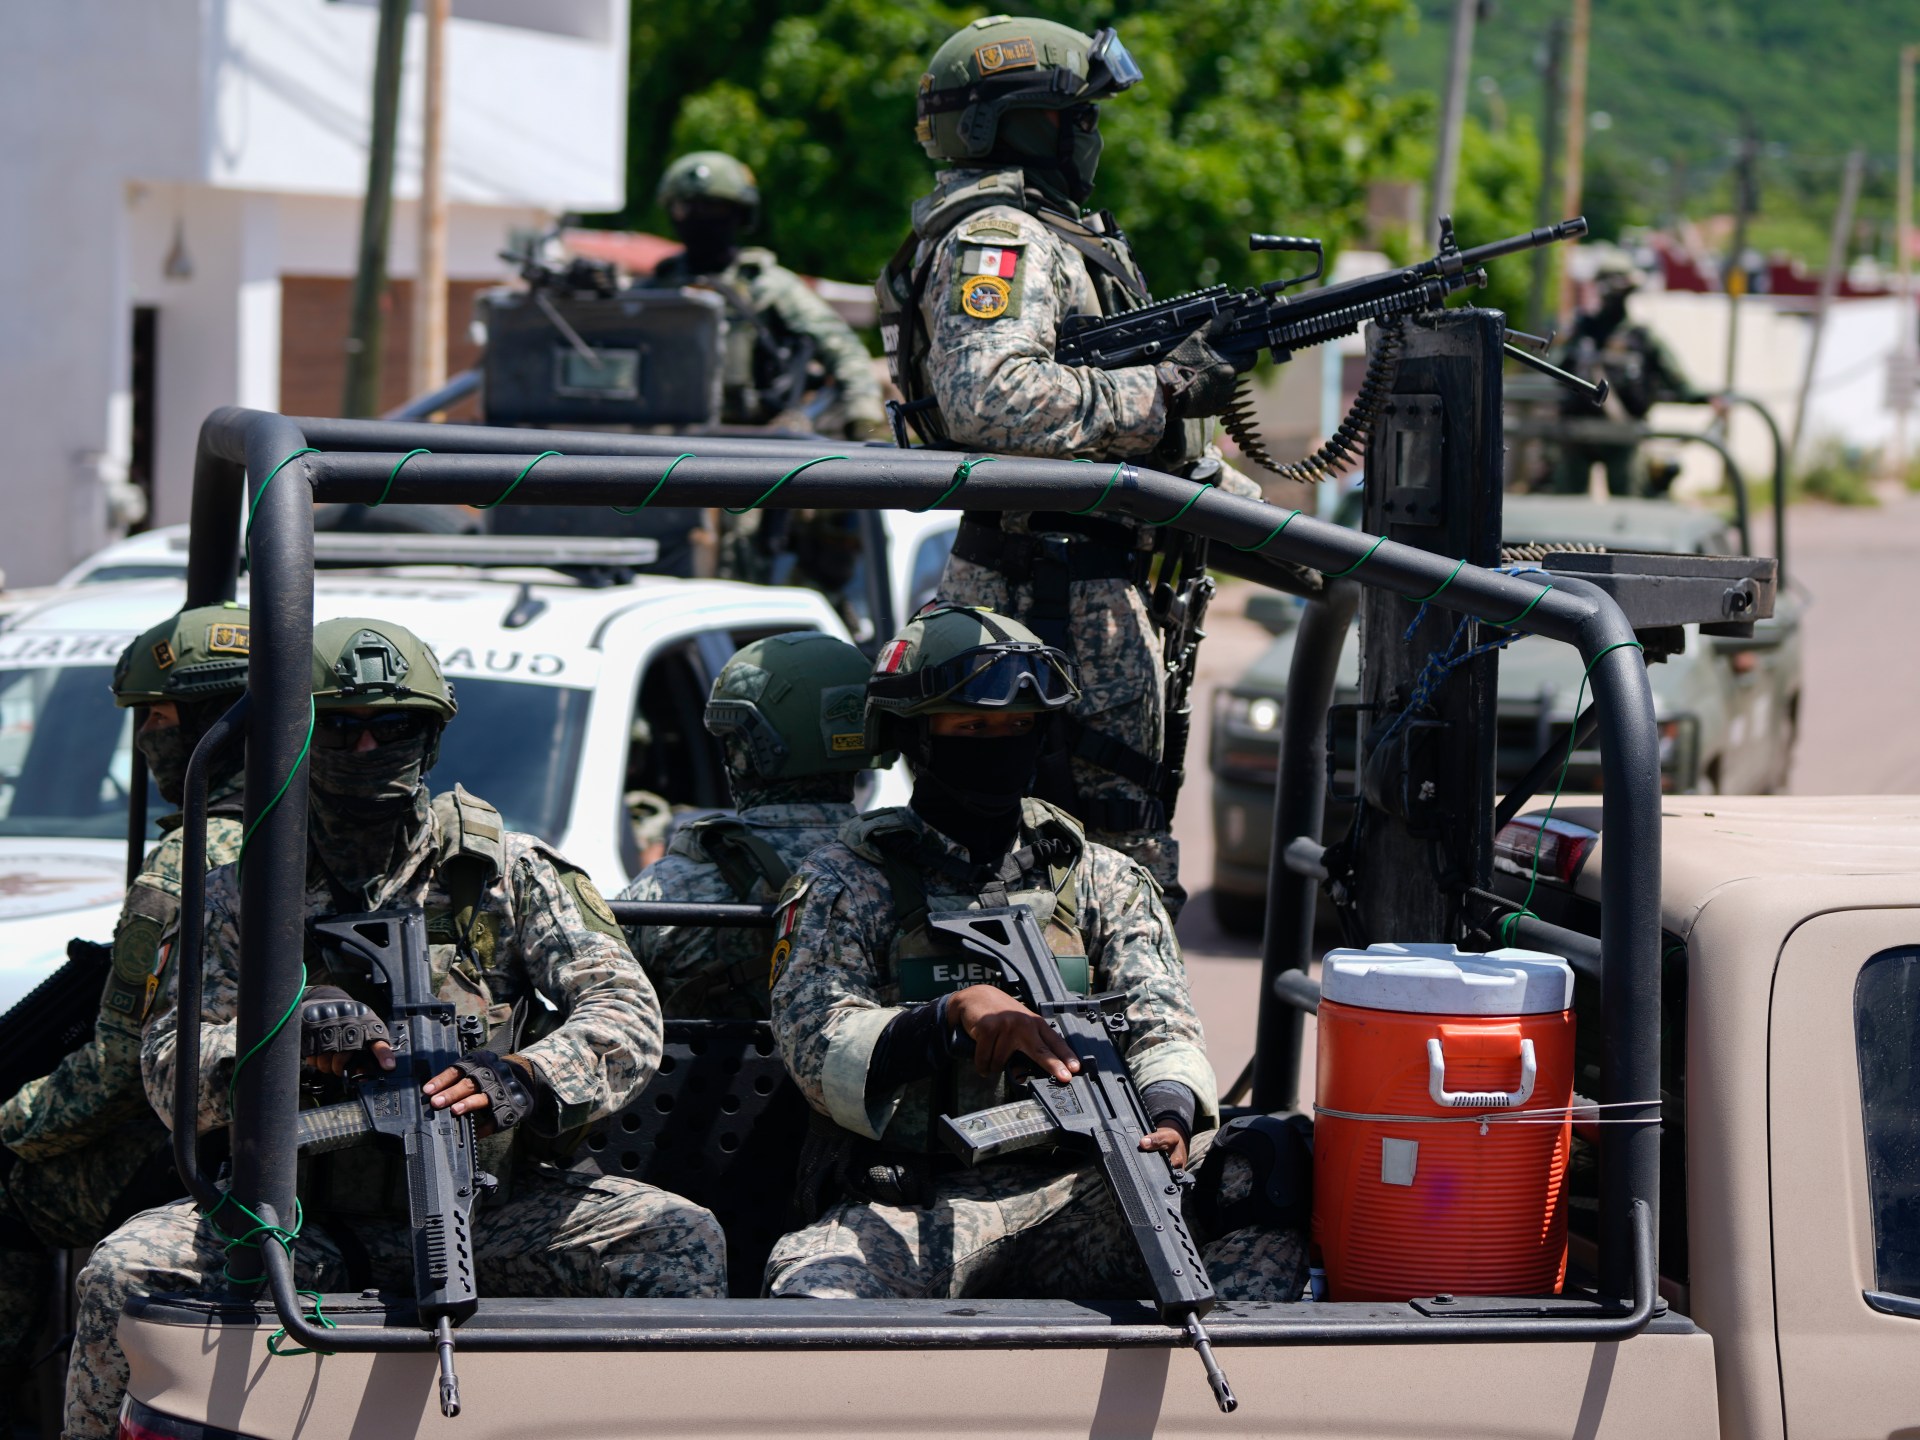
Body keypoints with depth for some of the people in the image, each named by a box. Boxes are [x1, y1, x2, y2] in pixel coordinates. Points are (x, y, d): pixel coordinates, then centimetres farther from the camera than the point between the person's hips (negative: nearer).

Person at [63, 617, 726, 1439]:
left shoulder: (507, 873, 6)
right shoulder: (243, 895, 8)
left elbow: (625, 1015, -3)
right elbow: (169, 1069, 0)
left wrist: (519, 1082, -24)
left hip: (482, 1213, 0)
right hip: (302, 1220, 0)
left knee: (681, 1240, -23)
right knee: (122, 1275, -26)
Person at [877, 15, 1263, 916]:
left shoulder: (1057, 234, 20)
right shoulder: (997, 240, -13)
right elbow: (991, 399, -30)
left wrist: (1242, 502, 19)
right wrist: (1157, 390, -23)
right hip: (1062, 594, -11)